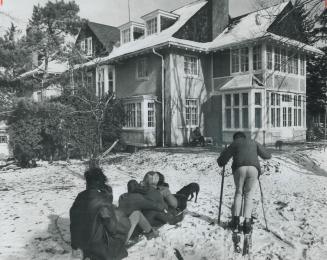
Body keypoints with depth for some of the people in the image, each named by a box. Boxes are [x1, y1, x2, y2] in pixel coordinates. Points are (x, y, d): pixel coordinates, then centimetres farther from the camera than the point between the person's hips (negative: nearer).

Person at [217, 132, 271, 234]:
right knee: (248, 195, 13)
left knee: (238, 192, 20)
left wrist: (220, 162, 36)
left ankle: (236, 219, 12)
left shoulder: (234, 144, 22)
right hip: (253, 168, 1)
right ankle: (247, 221, 1)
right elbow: (267, 156, 29)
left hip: (239, 168, -1)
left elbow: (223, 159, 14)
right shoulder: (254, 143, 29)